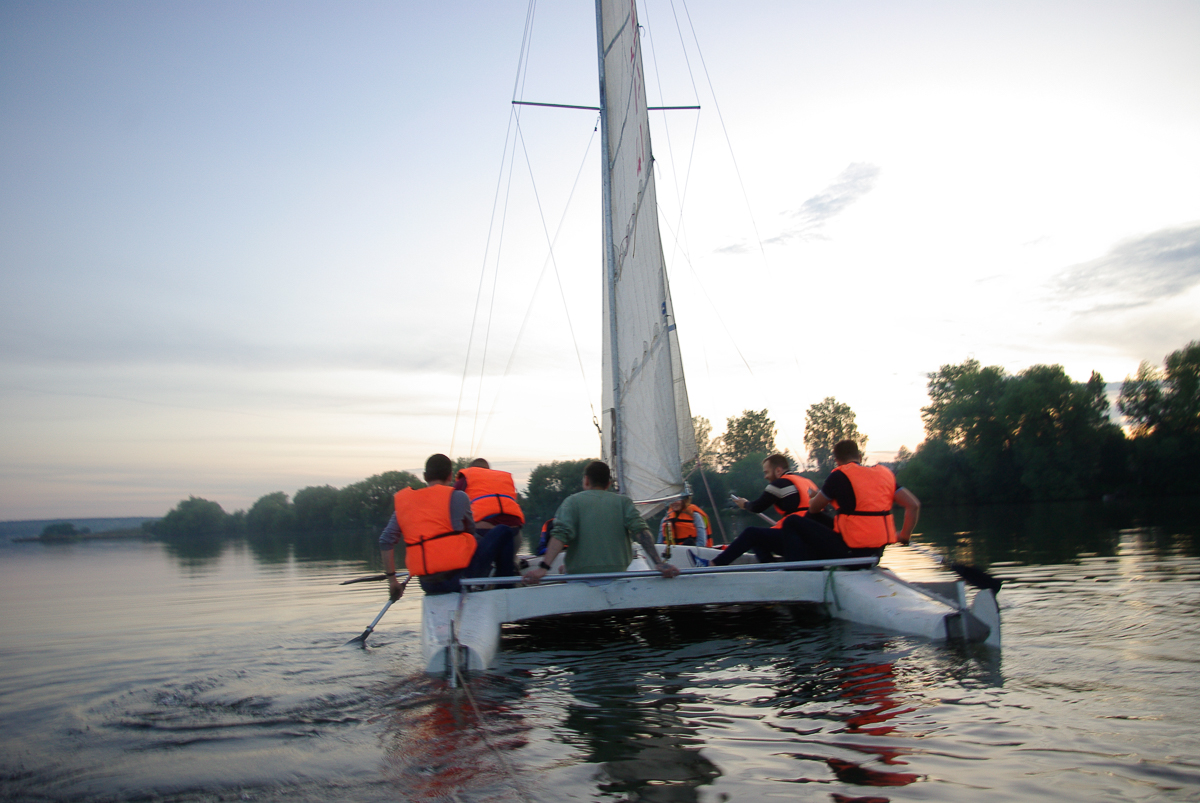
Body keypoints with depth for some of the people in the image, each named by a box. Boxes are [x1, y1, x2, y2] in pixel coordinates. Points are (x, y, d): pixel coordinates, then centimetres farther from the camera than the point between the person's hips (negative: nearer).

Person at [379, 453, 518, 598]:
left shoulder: (403, 501, 10)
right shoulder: (457, 497, -3)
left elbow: (385, 541, 7)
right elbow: (470, 530, 11)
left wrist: (392, 580, 13)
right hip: (458, 575, -6)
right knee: (504, 533, 9)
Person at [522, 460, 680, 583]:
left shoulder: (573, 501, 4)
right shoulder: (623, 502, 10)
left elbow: (560, 534, -11)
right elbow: (641, 530, -4)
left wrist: (543, 566, -20)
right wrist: (659, 563, -9)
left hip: (581, 575, -2)